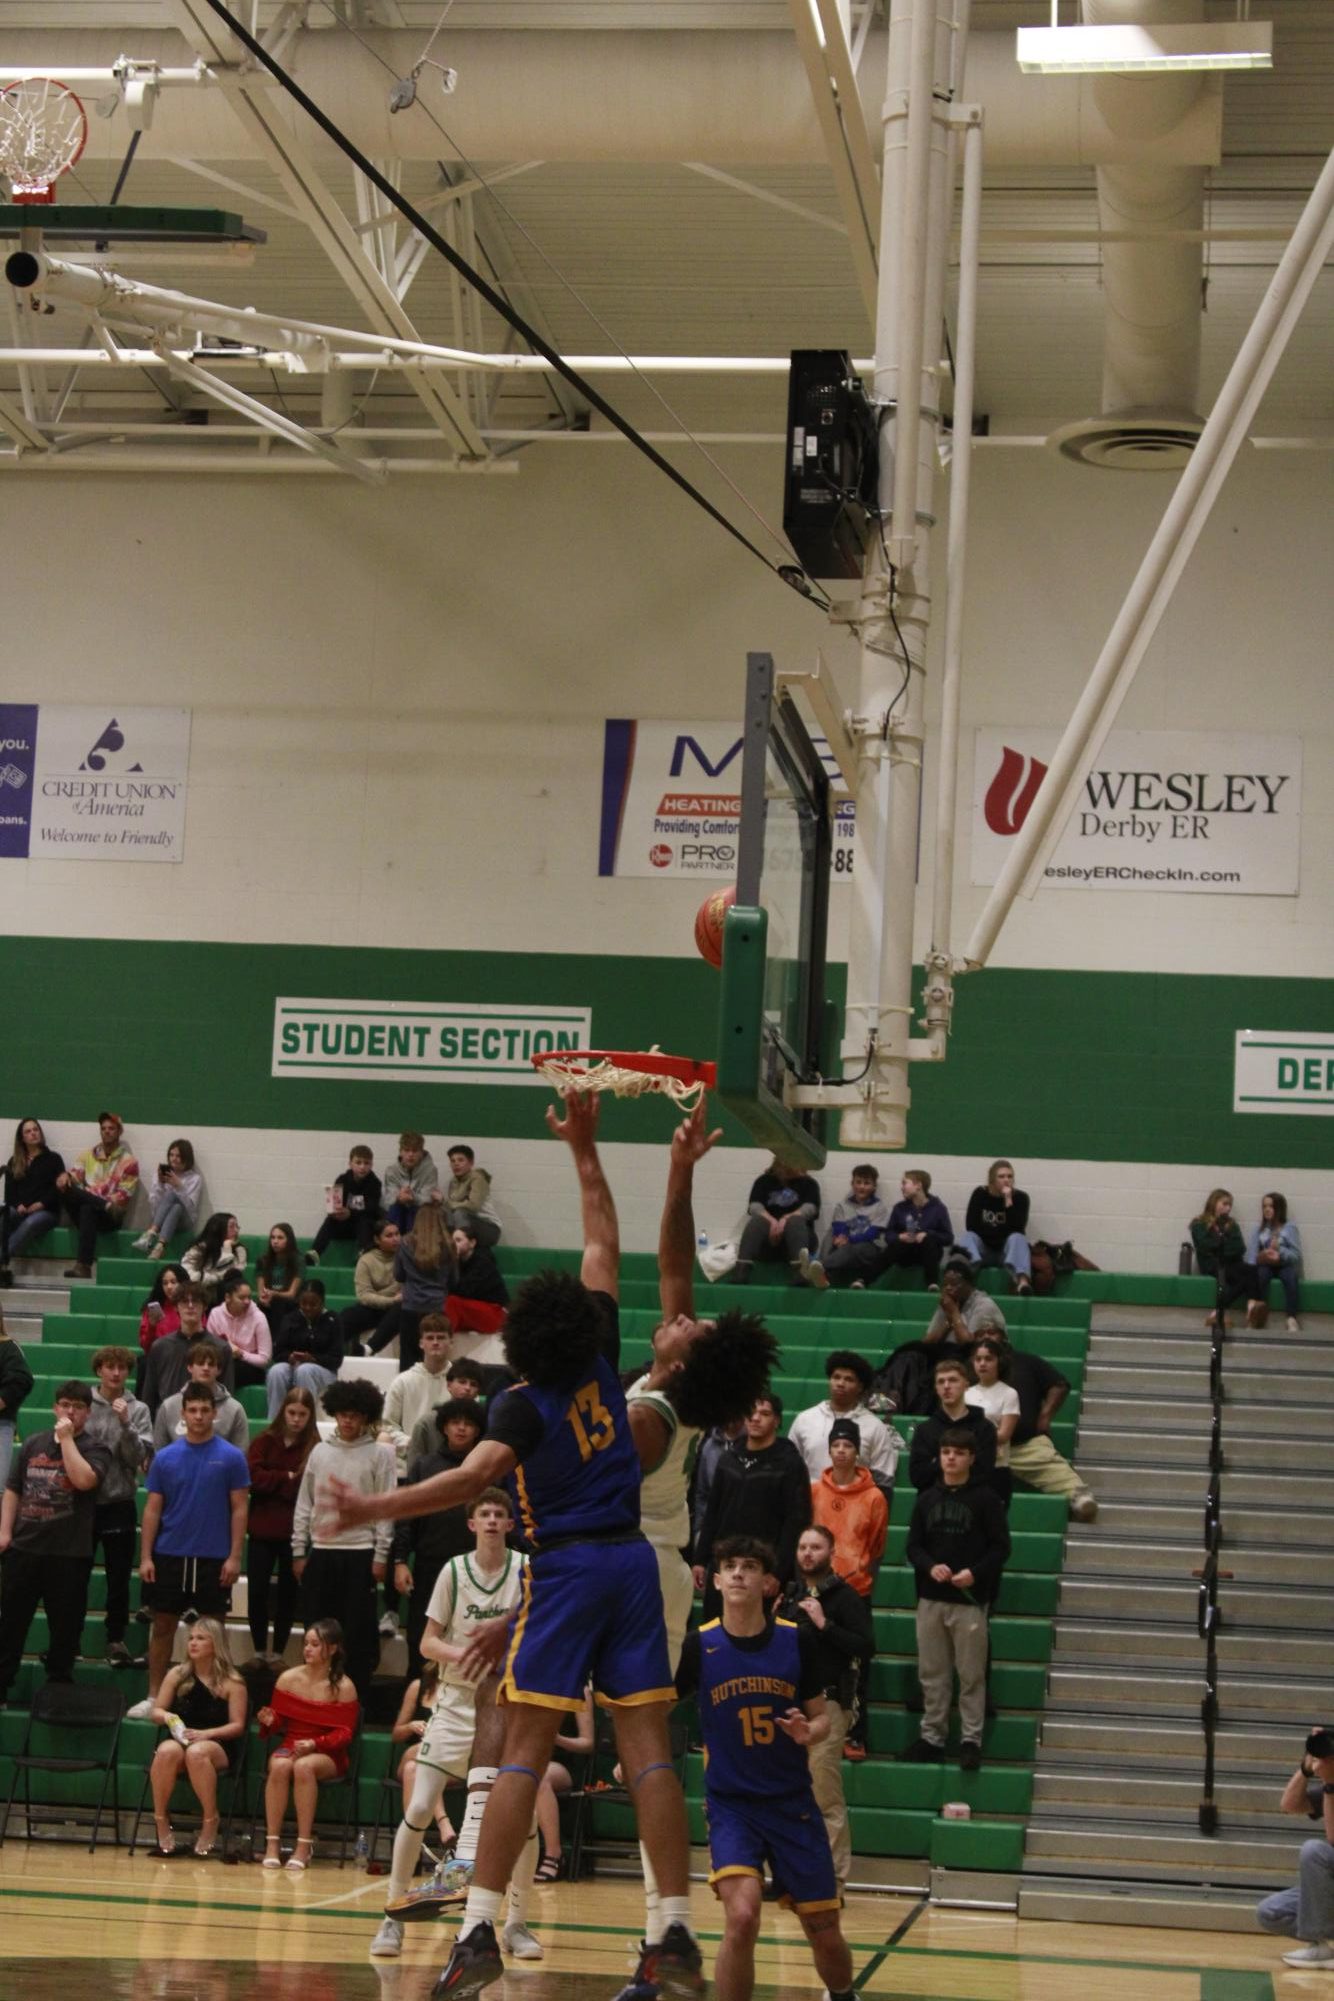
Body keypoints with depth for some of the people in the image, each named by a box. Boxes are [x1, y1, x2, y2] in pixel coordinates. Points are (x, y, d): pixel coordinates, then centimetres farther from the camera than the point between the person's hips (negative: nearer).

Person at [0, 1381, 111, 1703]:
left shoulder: (94, 1450, -1)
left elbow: (84, 1479, -22)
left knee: (65, 1627, 4)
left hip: (69, 1555, -3)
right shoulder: (33, 1444, 11)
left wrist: (66, 1438, -14)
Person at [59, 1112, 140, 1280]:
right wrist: (66, 1175, -20)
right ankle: (108, 1206, -38)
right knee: (67, 1187, -25)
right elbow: (75, 1174, 4)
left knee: (88, 1209, -38)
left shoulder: (128, 1161, 6)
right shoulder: (88, 1155, 19)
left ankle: (83, 1265, -45)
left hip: (110, 1217, -3)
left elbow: (125, 1195, -3)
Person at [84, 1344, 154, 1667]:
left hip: (120, 1503, 0)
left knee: (119, 1578, 5)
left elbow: (141, 1457, -8)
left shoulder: (138, 1410, 1)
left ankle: (116, 1639, 14)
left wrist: (125, 1423, -19)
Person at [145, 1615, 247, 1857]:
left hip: (219, 1747, -3)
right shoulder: (176, 1675, 11)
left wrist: (206, 1734, -17)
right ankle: (161, 1822, -21)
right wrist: (166, 1716, -10)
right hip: (179, 1739, 3)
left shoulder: (231, 1682, 1)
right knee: (166, 1751, -35)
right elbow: (155, 1712, 15)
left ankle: (210, 1822, -24)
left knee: (196, 1752, -40)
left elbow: (237, 1725, -2)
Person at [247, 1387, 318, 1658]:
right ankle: (259, 1652, 14)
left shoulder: (315, 1448, -5)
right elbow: (252, 1477, -9)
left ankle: (279, 1653, 16)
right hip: (262, 1530, 2)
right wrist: (287, 1478, -12)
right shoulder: (264, 1441, 3)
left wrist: (272, 1482, -15)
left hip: (294, 1533, -2)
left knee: (288, 1595, 7)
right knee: (256, 1592, 2)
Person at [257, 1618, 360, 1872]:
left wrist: (315, 1744, -19)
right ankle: (272, 1843, -30)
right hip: (290, 1746, 2)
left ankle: (304, 1845, -31)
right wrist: (269, 1721, -15)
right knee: (280, 1766, -34)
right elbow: (279, 1722, 10)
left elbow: (345, 1733, -3)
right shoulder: (288, 1679, 4)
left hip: (328, 1754, -2)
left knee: (304, 1766, -37)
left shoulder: (344, 1687, -4)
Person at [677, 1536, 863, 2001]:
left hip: (793, 1804, 2)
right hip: (730, 1804, -2)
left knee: (824, 1932, 9)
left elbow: (821, 1718, 6)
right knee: (742, 1916, -25)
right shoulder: (698, 1644, -8)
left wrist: (809, 1732, -16)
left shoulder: (797, 1639, -4)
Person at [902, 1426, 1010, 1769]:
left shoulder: (986, 1499, -1)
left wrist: (975, 1573, -16)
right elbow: (913, 1546, 10)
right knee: (932, 1674, 8)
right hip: (931, 1599, 4)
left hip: (970, 1599, -4)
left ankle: (971, 1740, 4)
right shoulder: (927, 1499, 10)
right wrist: (930, 1567, -10)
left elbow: (1000, 1547, -2)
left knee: (972, 1674, -2)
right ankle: (932, 1737, 16)